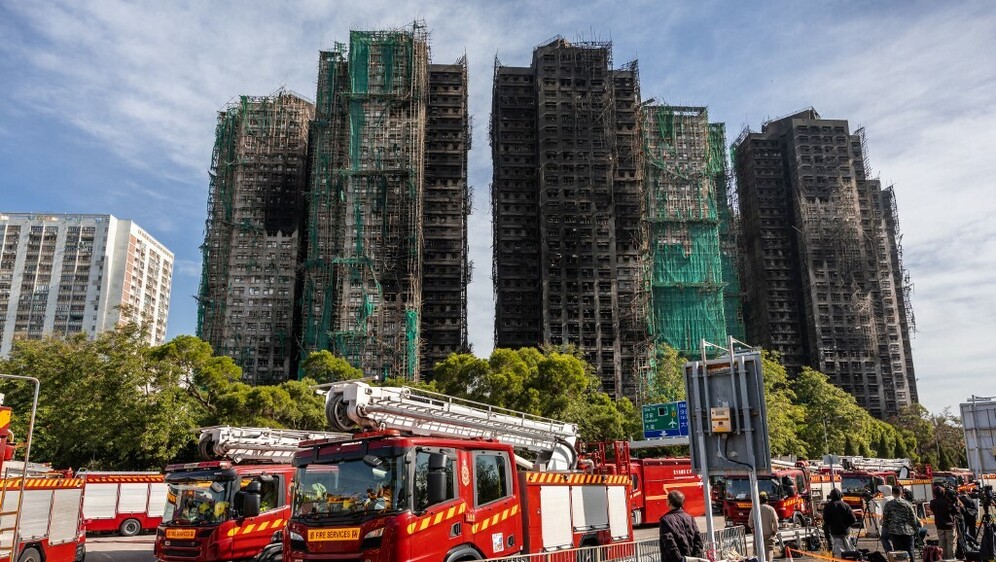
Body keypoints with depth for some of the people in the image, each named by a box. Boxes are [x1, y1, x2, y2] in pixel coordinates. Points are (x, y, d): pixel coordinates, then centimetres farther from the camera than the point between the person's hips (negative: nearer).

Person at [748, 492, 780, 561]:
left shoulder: (754, 509, -3)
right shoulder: (771, 509, -7)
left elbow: (750, 522, 2)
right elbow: (775, 522, -5)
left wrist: (752, 530, 18)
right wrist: (775, 531, 9)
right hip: (768, 534, -1)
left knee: (757, 552, 9)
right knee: (769, 550, 2)